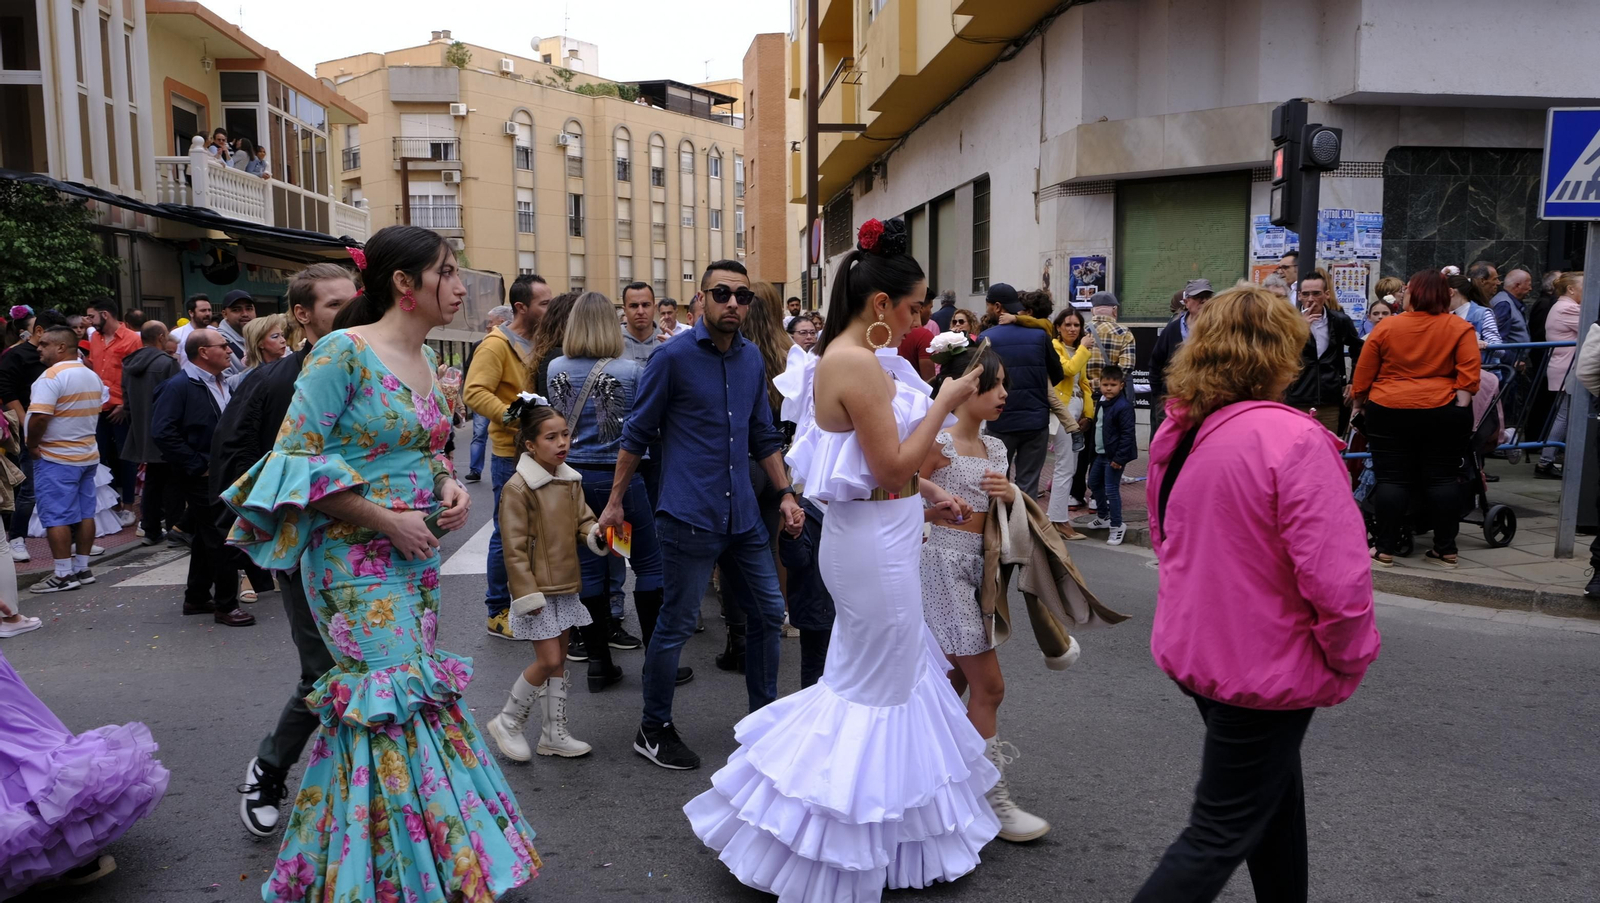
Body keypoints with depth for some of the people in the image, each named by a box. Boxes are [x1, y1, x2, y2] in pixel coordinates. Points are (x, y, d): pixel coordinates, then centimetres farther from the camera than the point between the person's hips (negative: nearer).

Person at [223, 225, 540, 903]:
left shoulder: (424, 357, 9)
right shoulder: (343, 351, -14)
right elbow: (296, 456, -15)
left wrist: (449, 485, 0)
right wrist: (385, 520, -18)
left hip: (417, 555, 8)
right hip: (357, 560, -8)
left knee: (417, 691, 14)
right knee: (392, 701, -5)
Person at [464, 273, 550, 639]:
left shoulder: (540, 343, 12)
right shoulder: (496, 345, -12)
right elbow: (475, 393, -22)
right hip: (511, 454, -8)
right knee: (508, 533, 0)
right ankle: (498, 612, 13)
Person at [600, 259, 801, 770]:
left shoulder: (752, 358, 9)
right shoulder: (674, 357, -8)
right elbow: (637, 434, -3)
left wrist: (786, 493, 10)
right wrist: (615, 502, -2)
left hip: (743, 515, 7)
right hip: (690, 517, -6)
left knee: (769, 612, 13)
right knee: (676, 625, 2)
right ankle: (653, 731, 20)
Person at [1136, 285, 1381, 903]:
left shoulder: (1179, 431, 1)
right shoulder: (1293, 439, -23)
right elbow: (1337, 580, -27)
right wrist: (1349, 659, -9)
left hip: (1192, 648, 8)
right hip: (1263, 666, -8)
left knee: (1274, 790, 27)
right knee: (1220, 836, 5)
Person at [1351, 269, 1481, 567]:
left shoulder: (1386, 327, -3)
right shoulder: (1460, 328, 0)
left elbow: (1363, 373, 2)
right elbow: (1469, 372, -7)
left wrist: (1359, 401, 15)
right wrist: (1461, 405, 0)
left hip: (1389, 411, -1)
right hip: (1443, 412, 1)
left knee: (1391, 480, 3)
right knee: (1441, 480, 7)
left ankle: (1386, 549, 4)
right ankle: (1445, 550, 11)